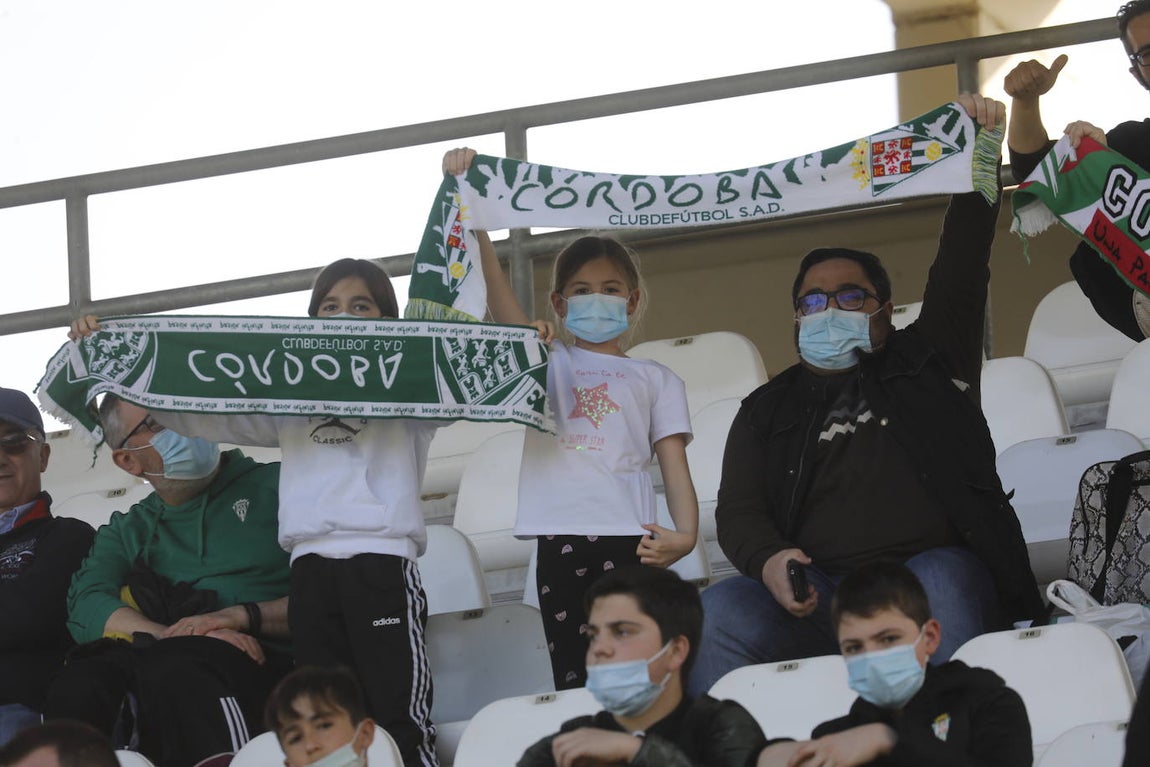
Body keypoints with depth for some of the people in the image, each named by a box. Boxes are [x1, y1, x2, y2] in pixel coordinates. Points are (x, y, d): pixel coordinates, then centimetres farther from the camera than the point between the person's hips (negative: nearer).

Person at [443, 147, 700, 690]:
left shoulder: (656, 380, 19)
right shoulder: (547, 363, 20)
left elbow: (675, 466, 8)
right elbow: (493, 284, 9)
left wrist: (684, 534, -12)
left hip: (629, 538, -1)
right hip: (560, 541, 1)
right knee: (574, 680, -3)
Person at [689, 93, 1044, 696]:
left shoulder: (926, 363, 22)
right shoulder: (768, 410, 24)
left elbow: (962, 268, 12)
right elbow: (737, 511, 13)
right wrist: (768, 561, -12)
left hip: (934, 564, -1)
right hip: (819, 596, 1)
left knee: (942, 585, -39)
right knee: (716, 614, -28)